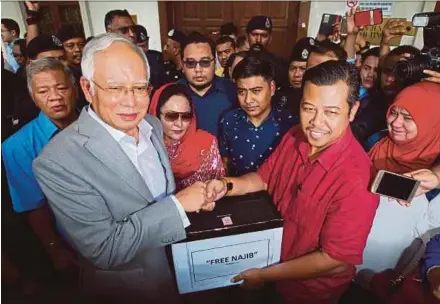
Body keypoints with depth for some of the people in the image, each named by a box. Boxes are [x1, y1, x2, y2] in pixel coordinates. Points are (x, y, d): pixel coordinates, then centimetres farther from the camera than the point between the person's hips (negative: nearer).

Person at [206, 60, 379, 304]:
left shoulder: (356, 180, -31)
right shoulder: (295, 137, -11)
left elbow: (336, 261, -24)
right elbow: (264, 178, 2)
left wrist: (263, 275, -17)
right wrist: (227, 186, -17)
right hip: (272, 253, 5)